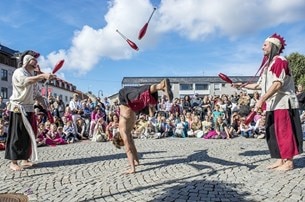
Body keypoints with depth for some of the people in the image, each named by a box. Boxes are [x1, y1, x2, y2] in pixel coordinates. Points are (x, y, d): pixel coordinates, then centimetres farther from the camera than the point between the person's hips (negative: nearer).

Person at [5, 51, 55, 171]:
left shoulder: (32, 75, 17)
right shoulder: (19, 72, -9)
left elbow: (37, 93, 17)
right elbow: (26, 81, -33)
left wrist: (45, 105, 7)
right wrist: (43, 76, -46)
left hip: (29, 109, 8)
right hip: (18, 108, -8)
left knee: (29, 135, 9)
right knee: (17, 136, -5)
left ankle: (25, 159, 19)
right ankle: (13, 162, 2)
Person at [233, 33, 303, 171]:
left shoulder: (279, 61, -11)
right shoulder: (268, 64, 17)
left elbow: (277, 84, -21)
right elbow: (260, 85, 19)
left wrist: (261, 100, -25)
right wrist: (242, 85, 16)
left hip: (283, 103, -9)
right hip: (273, 104, 9)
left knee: (284, 132, -6)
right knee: (273, 132, 9)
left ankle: (289, 162, 2)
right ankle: (280, 159, 18)